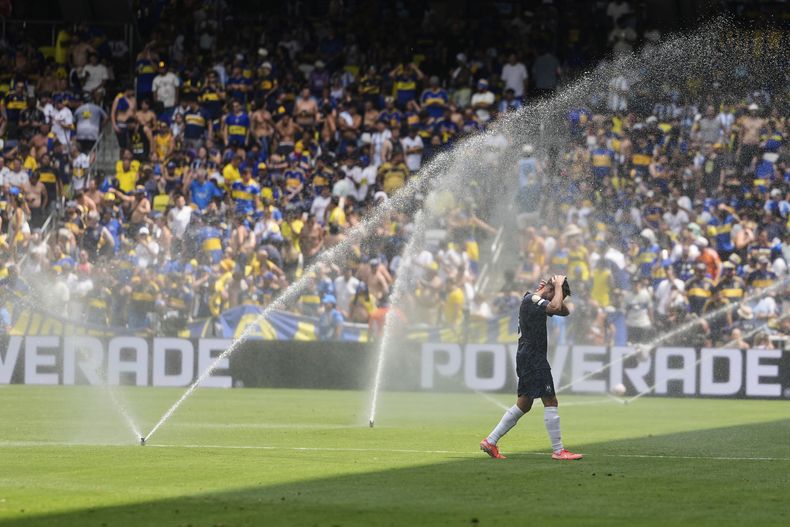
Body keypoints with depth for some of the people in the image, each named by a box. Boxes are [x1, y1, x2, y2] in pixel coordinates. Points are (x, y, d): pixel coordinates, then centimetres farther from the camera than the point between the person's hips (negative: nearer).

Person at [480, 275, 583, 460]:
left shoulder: (534, 300, 17)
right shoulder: (531, 299, -13)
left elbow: (564, 312, 22)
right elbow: (555, 307, -30)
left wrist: (557, 291, 8)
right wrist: (558, 286, -15)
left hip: (528, 357, 11)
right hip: (533, 357, -11)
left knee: (524, 404, 14)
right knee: (550, 401, -10)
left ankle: (490, 441, 14)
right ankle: (558, 450, -10)